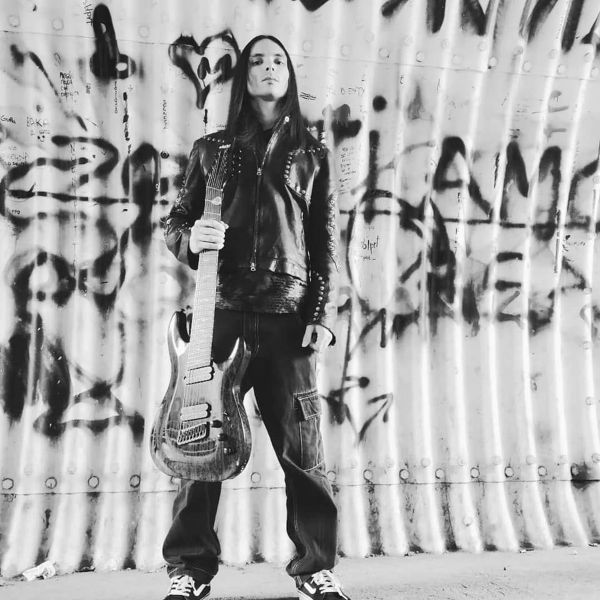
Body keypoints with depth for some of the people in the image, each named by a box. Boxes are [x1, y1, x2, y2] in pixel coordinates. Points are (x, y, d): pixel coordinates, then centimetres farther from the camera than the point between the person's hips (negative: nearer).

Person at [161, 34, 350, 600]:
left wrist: (324, 314, -1)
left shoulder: (310, 153, 14)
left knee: (301, 444, -1)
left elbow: (326, 241, 9)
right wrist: (189, 237, -8)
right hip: (220, 308, 1)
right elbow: (174, 220, 16)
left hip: (287, 313, 0)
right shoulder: (211, 148, 15)